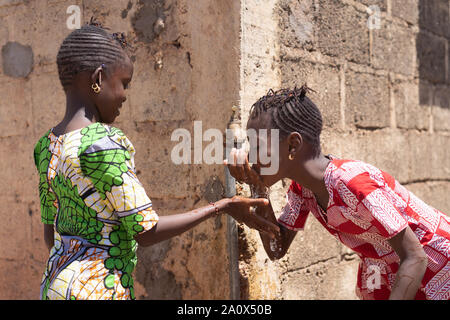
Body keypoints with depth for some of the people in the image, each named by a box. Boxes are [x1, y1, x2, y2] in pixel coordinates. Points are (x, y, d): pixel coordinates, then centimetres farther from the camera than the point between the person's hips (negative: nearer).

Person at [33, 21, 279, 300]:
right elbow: (145, 232, -17)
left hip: (56, 287, 9)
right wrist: (223, 207, -10)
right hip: (95, 291, -9)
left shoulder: (48, 145, 6)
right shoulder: (104, 143, -21)